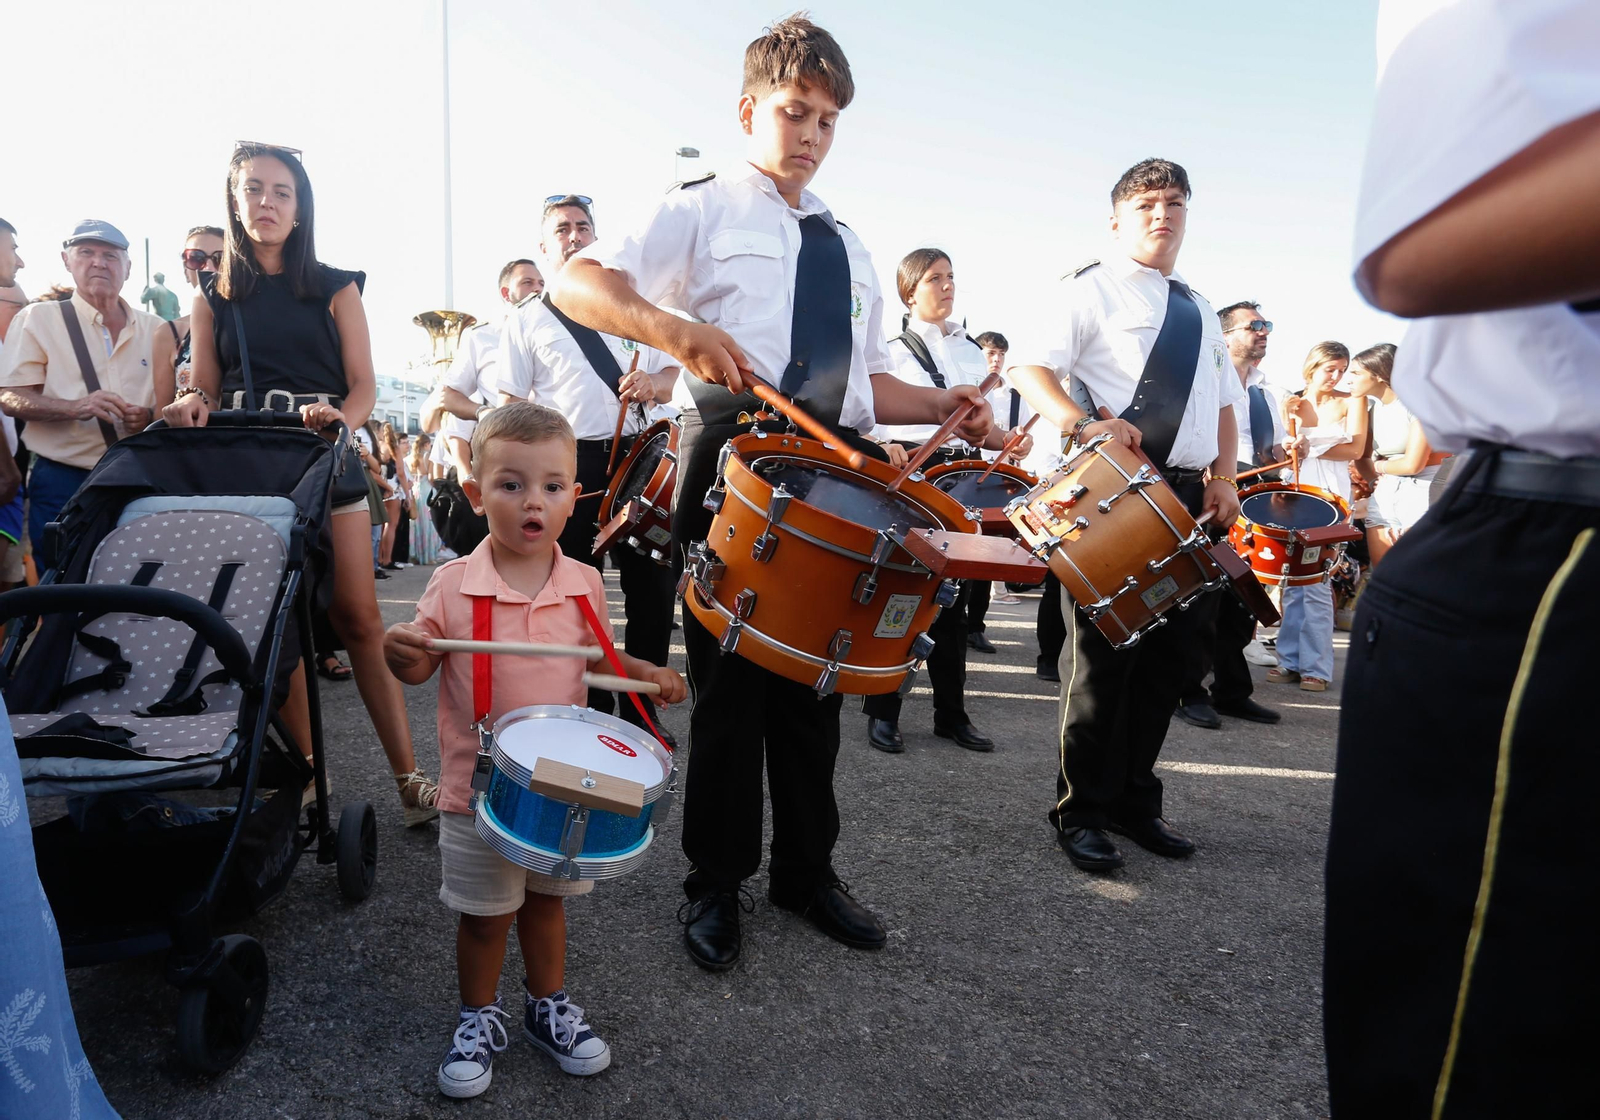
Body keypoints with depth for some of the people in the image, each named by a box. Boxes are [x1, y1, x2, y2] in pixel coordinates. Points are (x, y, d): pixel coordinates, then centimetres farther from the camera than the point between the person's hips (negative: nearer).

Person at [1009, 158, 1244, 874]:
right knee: (1102, 648, -3)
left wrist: (1223, 477, 8)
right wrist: (1084, 424, -26)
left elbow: (1223, 405, 25)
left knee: (1169, 649, 9)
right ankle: (1080, 811, 9)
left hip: (1188, 492, 7)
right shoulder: (1091, 288, 3)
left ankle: (1135, 799, 24)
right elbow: (1030, 369, -8)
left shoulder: (1200, 312, 24)